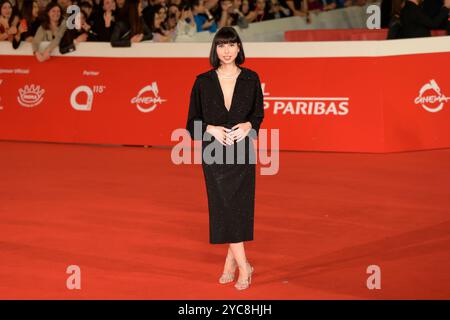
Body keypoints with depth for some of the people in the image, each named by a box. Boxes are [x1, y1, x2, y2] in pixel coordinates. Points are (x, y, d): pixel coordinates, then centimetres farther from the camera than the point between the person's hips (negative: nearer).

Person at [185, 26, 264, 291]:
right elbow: (193, 120, 4)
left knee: (240, 206, 1)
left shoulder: (251, 79, 2)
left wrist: (247, 125, -12)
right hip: (214, 152, -1)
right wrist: (211, 129, -15)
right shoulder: (203, 82, 1)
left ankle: (231, 262, 13)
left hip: (243, 150, 1)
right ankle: (243, 266, 1)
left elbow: (259, 113, 9)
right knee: (224, 205, -5)